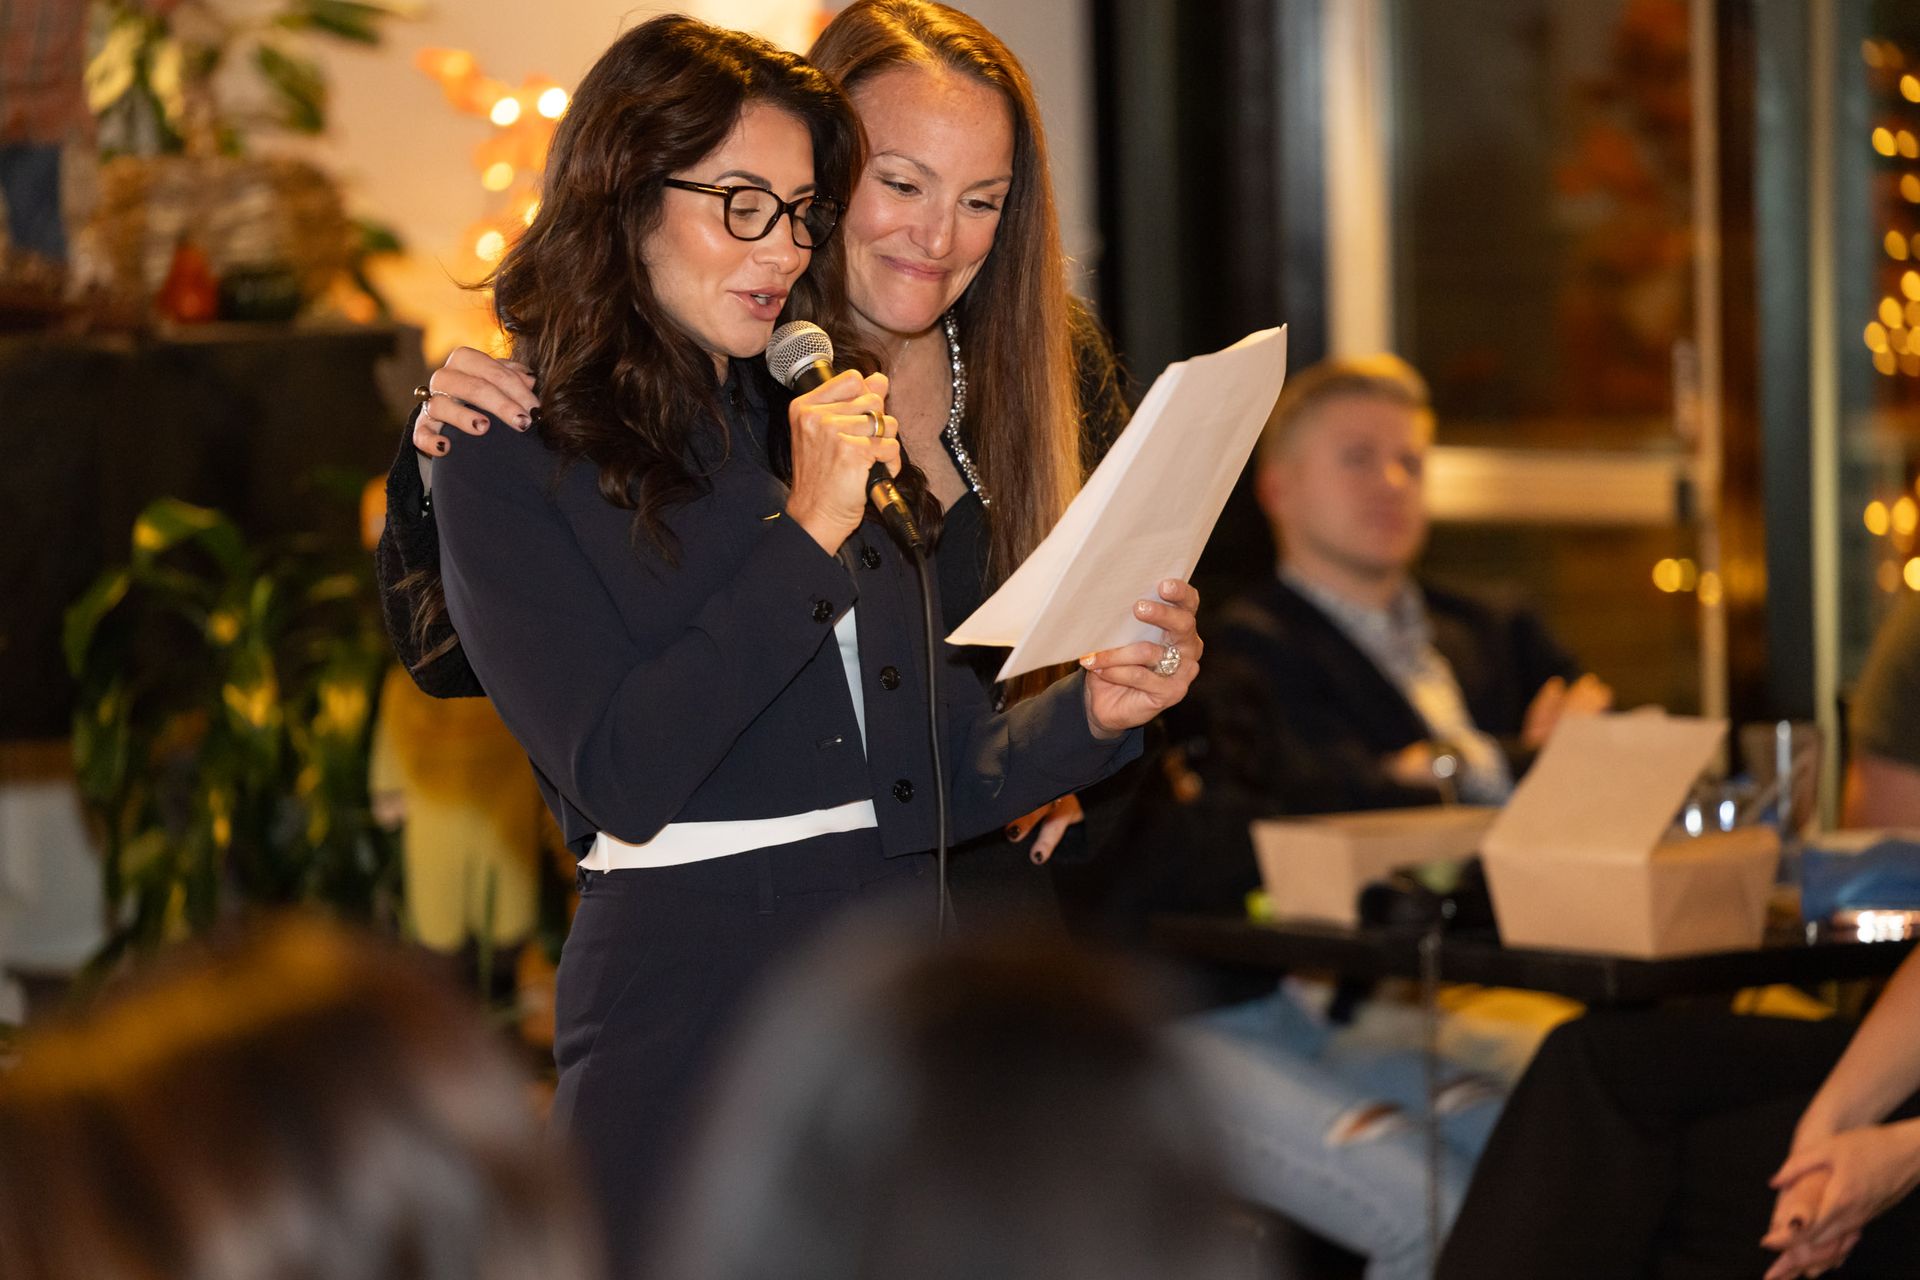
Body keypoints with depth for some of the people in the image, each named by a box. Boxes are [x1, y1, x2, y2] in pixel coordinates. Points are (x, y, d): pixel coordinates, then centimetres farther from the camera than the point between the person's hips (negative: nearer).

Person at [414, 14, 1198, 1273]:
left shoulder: (818, 429, 16)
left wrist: (1090, 713, -6)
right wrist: (806, 536, -15)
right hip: (693, 1012, -5)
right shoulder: (513, 461, -3)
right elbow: (620, 775, -17)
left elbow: (942, 777, 14)